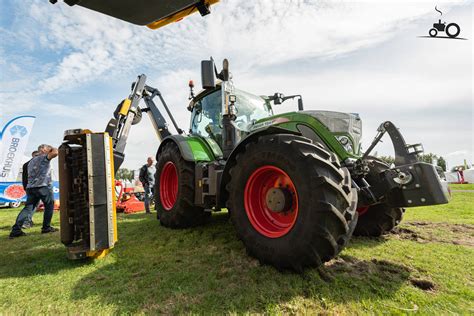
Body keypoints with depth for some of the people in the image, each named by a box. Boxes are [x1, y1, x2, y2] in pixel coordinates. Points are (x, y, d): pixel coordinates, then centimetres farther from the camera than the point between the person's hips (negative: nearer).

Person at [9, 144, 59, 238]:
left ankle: (16, 230, -3)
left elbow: (30, 176, 26)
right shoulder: (44, 157, -1)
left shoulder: (31, 161, 25)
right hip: (43, 186, -7)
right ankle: (46, 227, 8)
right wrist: (51, 147, 1)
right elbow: (55, 152, -20)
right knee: (49, 206, 6)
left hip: (31, 187, 7)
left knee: (28, 208, 5)